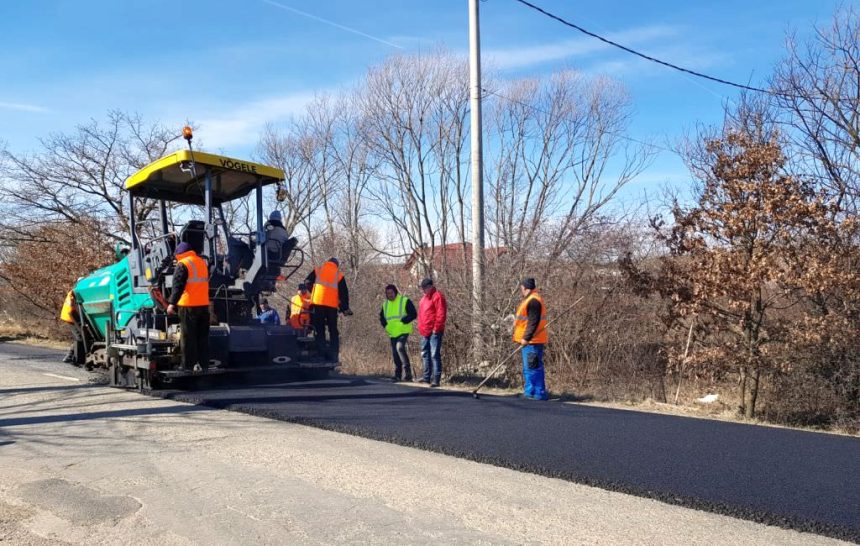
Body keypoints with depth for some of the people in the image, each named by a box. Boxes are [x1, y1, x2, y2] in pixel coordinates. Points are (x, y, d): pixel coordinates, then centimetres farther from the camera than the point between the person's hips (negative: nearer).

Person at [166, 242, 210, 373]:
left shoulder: (182, 265, -8)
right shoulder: (202, 262, 14)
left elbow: (178, 286, -15)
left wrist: (172, 303, -15)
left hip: (188, 306, -6)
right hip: (204, 304, 6)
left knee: (187, 336, 1)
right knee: (203, 336, 11)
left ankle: (188, 364, 2)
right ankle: (203, 364, 12)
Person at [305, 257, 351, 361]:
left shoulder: (317, 270, 13)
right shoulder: (339, 275, 11)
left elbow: (307, 283, 15)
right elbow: (344, 293, 8)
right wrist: (345, 309, 15)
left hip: (317, 303, 0)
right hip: (332, 306, 0)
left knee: (319, 330, 5)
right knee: (333, 331, 9)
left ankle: (321, 353, -3)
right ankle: (333, 356, 2)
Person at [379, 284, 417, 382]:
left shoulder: (405, 301, -5)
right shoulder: (385, 304, 14)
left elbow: (413, 314, -10)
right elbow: (381, 317, 24)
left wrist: (402, 321, -17)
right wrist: (386, 325, 5)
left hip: (403, 331, -7)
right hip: (392, 334, 7)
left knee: (400, 347, -27)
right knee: (395, 354, 8)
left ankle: (407, 372, -25)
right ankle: (397, 375, 17)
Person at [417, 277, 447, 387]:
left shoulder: (437, 296, -10)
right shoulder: (424, 297, 18)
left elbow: (441, 314, -16)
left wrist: (436, 328, -17)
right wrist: (421, 327, 16)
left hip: (434, 332, -9)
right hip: (425, 332, 10)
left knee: (435, 355, -10)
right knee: (425, 354, 15)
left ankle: (436, 379, -10)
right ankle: (427, 377, 24)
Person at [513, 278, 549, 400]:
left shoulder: (533, 301, -16)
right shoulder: (530, 300, 18)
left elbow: (533, 322, -22)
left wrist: (526, 338, -24)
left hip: (531, 341, -11)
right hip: (529, 341, 11)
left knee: (533, 368, -9)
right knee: (528, 368, 16)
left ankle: (539, 393, -6)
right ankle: (529, 392, 23)